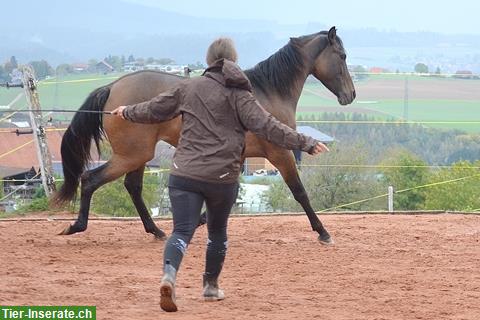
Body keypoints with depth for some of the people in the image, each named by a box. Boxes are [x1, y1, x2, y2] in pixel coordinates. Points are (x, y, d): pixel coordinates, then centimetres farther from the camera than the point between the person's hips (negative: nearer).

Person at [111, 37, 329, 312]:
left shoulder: (188, 88, 8)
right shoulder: (238, 94, 0)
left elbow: (154, 110, 20)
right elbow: (266, 126, -10)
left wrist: (128, 113, 39)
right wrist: (305, 143, -9)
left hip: (185, 174, 1)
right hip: (223, 177, -1)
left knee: (182, 231, -6)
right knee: (218, 230, 21)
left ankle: (169, 275, -33)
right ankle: (211, 286, 32)